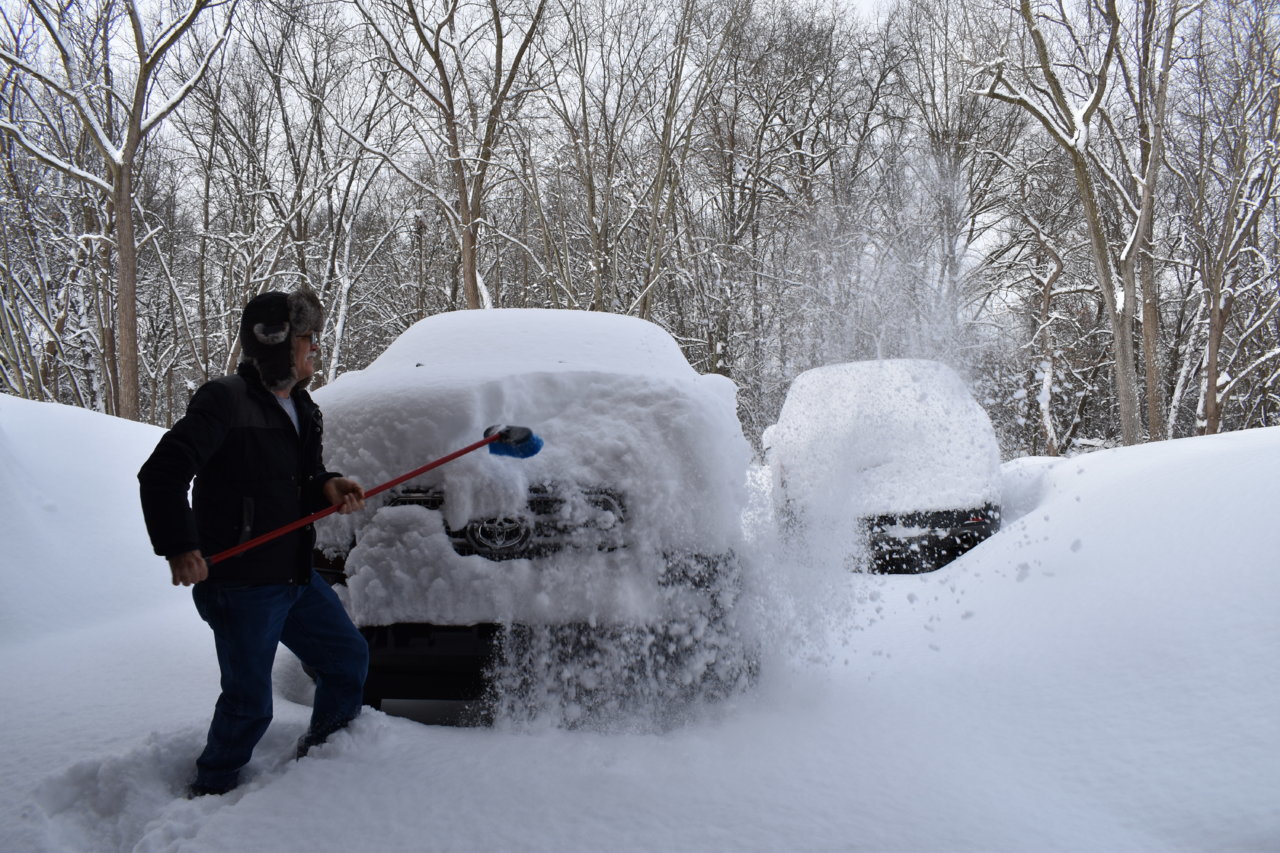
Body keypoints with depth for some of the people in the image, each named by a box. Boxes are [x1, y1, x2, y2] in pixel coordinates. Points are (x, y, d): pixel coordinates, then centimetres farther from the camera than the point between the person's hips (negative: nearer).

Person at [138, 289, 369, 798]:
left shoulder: (299, 407, 11)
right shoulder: (224, 402, -17)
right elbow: (160, 475, -21)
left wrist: (328, 488, -3)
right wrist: (179, 548, -26)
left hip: (295, 577, 8)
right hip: (240, 587, -8)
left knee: (349, 658, 15)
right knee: (250, 704, 2)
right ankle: (210, 791, 27)